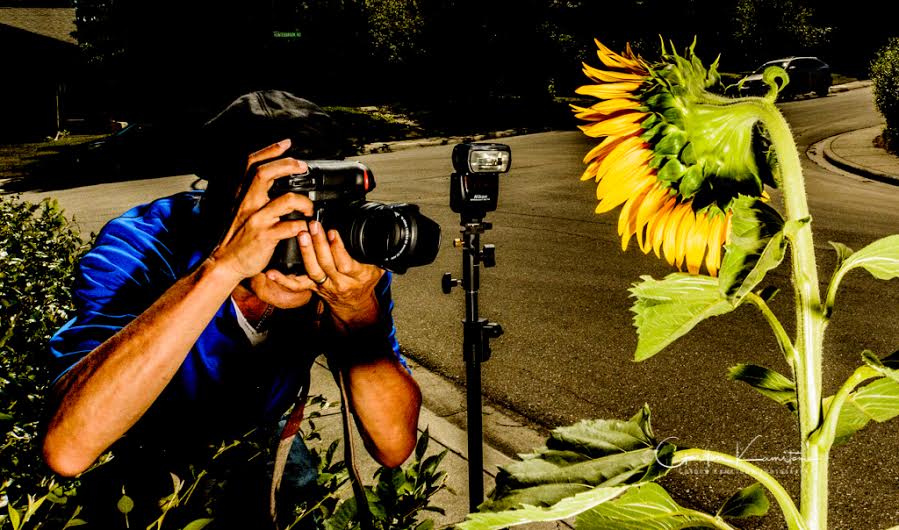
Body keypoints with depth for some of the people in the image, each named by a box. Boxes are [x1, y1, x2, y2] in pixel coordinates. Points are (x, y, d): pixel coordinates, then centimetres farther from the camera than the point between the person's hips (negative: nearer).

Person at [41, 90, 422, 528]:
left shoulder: (350, 251, -23)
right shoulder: (139, 246, -31)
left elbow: (395, 446, -27)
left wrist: (358, 308, -42)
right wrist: (223, 266, -50)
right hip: (142, 470, -1)